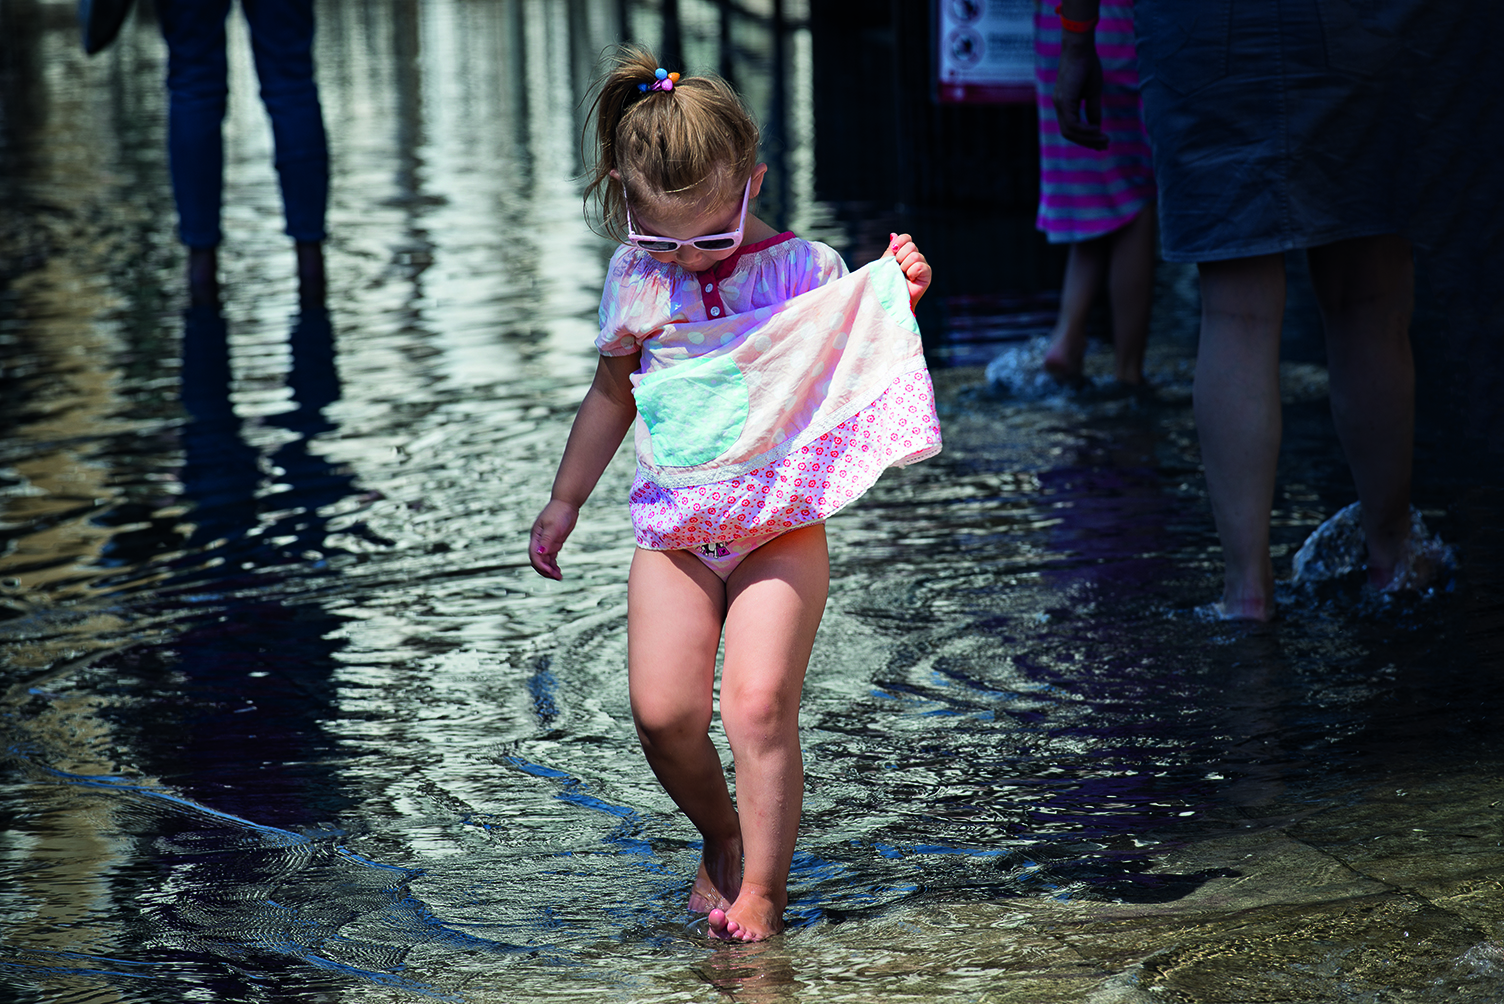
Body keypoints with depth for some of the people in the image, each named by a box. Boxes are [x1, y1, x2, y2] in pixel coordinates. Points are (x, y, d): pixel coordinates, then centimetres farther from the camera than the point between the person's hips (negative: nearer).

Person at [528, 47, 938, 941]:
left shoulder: (800, 270, -5)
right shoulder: (636, 281, 4)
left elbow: (861, 361, -1)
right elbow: (612, 393, 18)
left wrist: (902, 300, -19)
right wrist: (565, 500, 23)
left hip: (781, 523, -3)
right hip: (676, 525, 3)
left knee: (759, 704, -13)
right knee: (663, 712, -5)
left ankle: (761, 887, 0)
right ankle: (721, 835, 24)